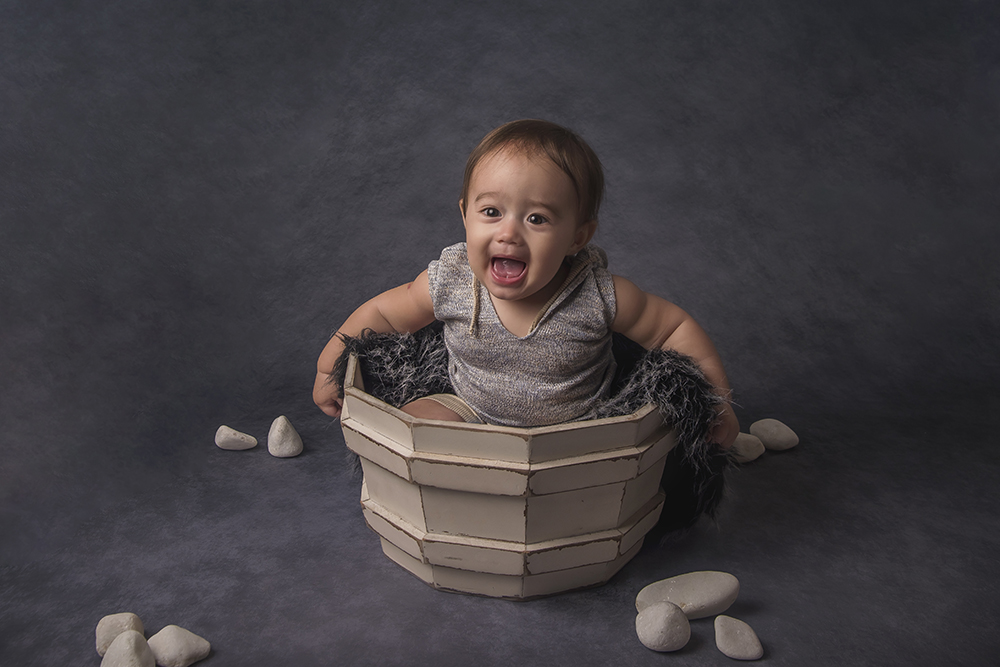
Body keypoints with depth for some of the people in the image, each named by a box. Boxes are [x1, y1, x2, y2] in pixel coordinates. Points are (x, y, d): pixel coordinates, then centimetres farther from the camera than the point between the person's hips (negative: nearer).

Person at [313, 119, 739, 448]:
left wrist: (716, 401, -11)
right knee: (415, 418, -20)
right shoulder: (449, 283, -21)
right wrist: (329, 367, -3)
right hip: (472, 414, 1)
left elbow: (677, 328, -12)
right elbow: (381, 313, -3)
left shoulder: (599, 296, -27)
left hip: (575, 427, -1)